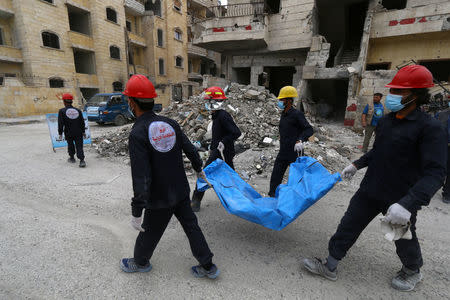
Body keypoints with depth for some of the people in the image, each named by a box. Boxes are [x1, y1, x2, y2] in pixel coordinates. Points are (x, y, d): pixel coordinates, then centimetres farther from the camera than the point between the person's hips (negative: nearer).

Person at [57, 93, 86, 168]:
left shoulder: (62, 111, -7)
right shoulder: (78, 110, 2)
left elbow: (60, 124, -9)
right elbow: (82, 123, 8)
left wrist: (60, 134, -3)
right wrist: (83, 132, 17)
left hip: (68, 133, -1)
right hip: (78, 133, 1)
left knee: (70, 145, 19)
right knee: (79, 146, 0)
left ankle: (72, 158, 34)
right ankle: (82, 160, -13)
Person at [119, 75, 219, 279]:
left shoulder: (138, 134, -22)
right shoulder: (170, 124, -4)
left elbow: (141, 178, -26)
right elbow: (190, 149, 7)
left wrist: (136, 212, -18)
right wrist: (199, 169, 24)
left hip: (159, 200, -5)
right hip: (181, 191, 6)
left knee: (149, 232, 20)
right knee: (191, 226, 18)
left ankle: (140, 262, 48)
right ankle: (208, 266, 32)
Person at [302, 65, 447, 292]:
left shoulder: (429, 128, -18)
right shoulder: (384, 121, 3)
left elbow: (435, 173, -25)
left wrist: (408, 204, -37)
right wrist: (357, 165, 17)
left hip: (400, 198, -5)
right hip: (369, 191, 6)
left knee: (404, 239, 20)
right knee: (348, 227, 8)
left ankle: (413, 272, 52)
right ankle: (329, 267, 23)